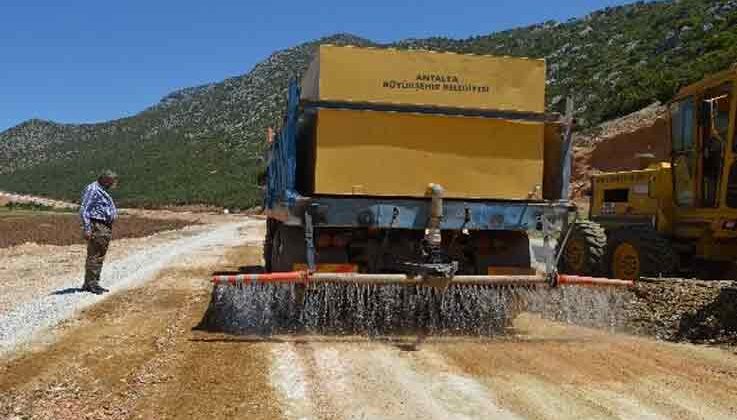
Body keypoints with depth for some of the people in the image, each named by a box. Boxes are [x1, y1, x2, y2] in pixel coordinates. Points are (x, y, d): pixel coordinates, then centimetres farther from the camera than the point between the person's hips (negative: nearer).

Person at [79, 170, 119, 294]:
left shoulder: (102, 191, 21)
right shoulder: (92, 189, -10)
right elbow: (83, 210, -16)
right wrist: (87, 228, -21)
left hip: (106, 228, 10)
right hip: (97, 227, -10)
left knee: (99, 257, 13)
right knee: (94, 256, -8)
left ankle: (89, 284, 19)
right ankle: (91, 284, -6)